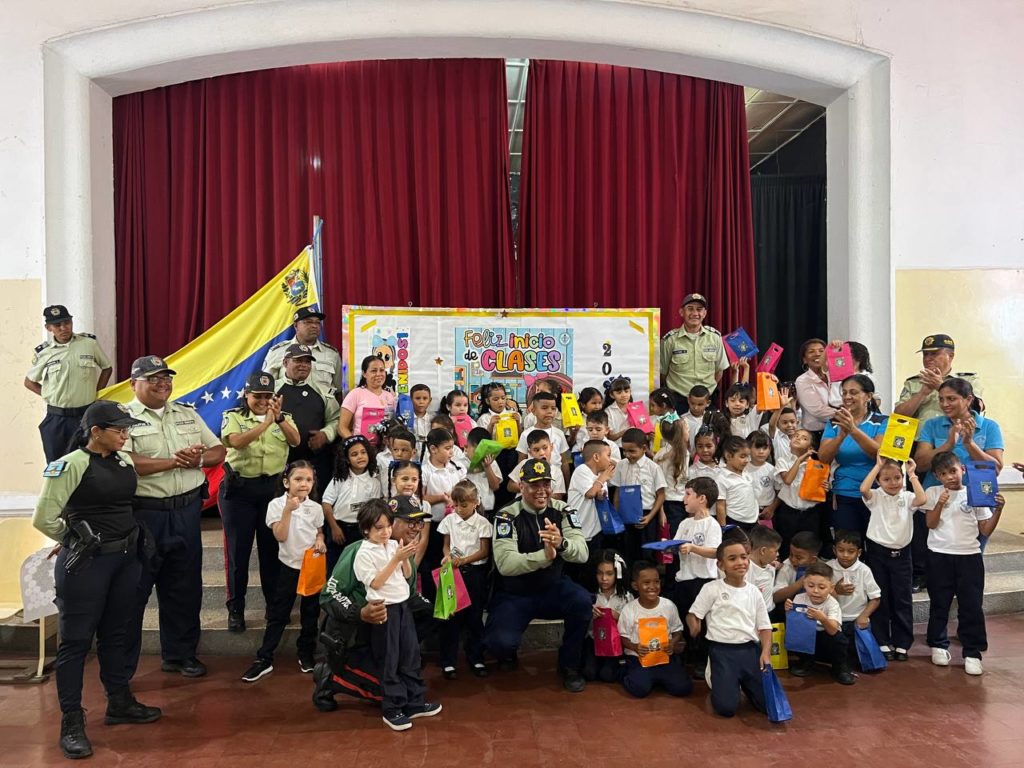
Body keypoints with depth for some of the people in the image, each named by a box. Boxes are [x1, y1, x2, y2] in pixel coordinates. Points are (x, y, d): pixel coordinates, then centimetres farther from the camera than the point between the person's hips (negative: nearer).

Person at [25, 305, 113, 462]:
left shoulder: (90, 343, -3)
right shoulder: (43, 352, 0)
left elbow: (107, 368, 12)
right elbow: (29, 381, 13)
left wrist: (96, 392, 3)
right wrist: (49, 395, 1)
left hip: (86, 415, -1)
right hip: (56, 418, 1)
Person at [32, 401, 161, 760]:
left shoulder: (125, 461, 6)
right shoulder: (71, 464, -15)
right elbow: (43, 519, -14)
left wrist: (126, 541, 8)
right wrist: (74, 540, 1)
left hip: (126, 557, 7)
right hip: (86, 562, -6)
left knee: (115, 633, 18)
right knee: (76, 639, 3)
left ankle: (120, 702, 32)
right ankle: (71, 723, 13)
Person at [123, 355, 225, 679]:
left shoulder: (187, 414, 12)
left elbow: (218, 450, 11)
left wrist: (198, 459, -10)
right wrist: (172, 461, -18)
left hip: (187, 510, 5)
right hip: (144, 514, -5)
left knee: (184, 588, 14)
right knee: (133, 590, 3)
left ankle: (180, 654, 29)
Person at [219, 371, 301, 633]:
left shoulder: (283, 417, 6)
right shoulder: (233, 416, 0)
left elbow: (295, 441, -12)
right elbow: (236, 441, -20)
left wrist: (279, 418, -28)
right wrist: (266, 422, -30)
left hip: (274, 488, 2)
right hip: (239, 489, -2)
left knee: (272, 547, 9)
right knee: (238, 549, 4)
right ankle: (235, 609, 15)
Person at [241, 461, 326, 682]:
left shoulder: (315, 507, -1)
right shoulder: (277, 504, -10)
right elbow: (280, 536, -19)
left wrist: (320, 541, -9)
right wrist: (288, 510, -25)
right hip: (289, 565, -2)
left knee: (310, 613, 12)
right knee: (278, 614, 3)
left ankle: (306, 654, 28)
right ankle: (264, 659, 10)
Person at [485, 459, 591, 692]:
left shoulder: (563, 511, -6)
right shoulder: (507, 516, -15)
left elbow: (582, 553, -19)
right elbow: (505, 564, -28)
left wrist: (562, 543, -43)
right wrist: (545, 556, -42)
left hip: (553, 588, 3)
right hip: (514, 594, -2)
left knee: (583, 601, -28)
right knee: (500, 643, -26)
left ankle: (569, 665, -1)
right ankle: (508, 652, 16)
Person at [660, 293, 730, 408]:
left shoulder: (715, 337, 0)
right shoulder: (670, 339, -7)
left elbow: (719, 370, 9)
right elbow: (662, 372, 2)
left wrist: (709, 389, 5)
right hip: (678, 400, -2)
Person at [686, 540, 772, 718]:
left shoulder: (754, 592, 9)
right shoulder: (712, 588, -3)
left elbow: (764, 627, 10)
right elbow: (692, 616, 2)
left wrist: (766, 652, -4)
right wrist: (696, 634, -13)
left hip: (751, 650, 4)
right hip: (722, 651, -4)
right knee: (726, 707, -17)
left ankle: (744, 683, 20)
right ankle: (716, 678, 15)